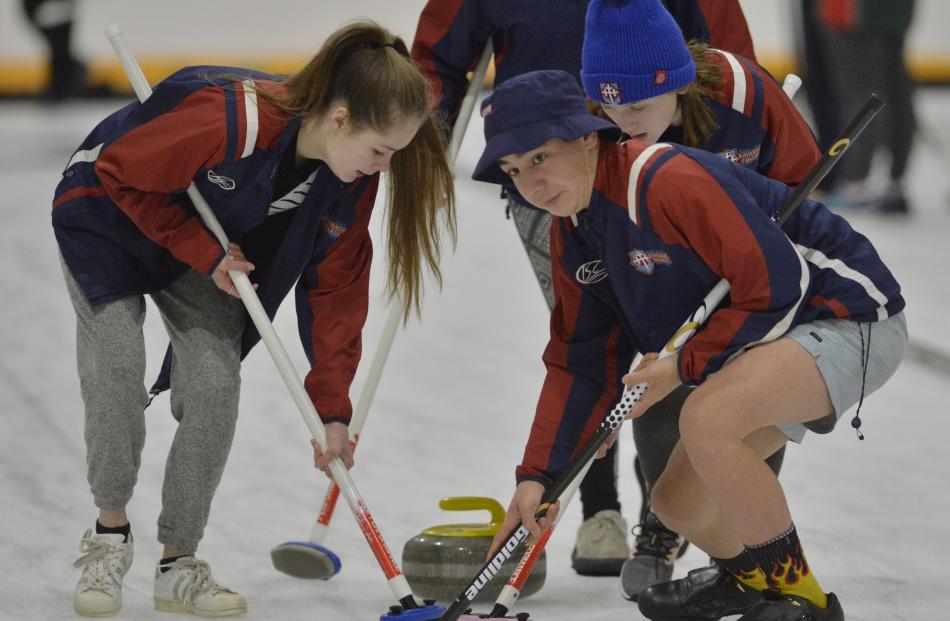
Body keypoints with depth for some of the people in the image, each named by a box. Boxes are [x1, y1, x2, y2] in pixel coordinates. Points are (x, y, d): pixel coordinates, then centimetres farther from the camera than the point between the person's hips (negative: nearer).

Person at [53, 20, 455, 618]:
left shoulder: (352, 181, -20)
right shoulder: (228, 119, -41)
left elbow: (336, 288, -9)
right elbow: (117, 171, -27)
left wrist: (332, 408, -10)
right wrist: (203, 252, -26)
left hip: (213, 247, 5)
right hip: (110, 214, -5)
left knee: (217, 386, -10)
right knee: (117, 366, -18)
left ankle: (179, 564, 3)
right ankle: (111, 534, 6)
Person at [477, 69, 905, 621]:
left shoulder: (668, 181, -26)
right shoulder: (572, 233, 4)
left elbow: (778, 285, -26)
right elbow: (582, 364, 9)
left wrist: (682, 368, -19)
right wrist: (538, 476, 1)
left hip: (851, 319, -10)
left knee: (706, 418, -33)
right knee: (676, 503, 11)